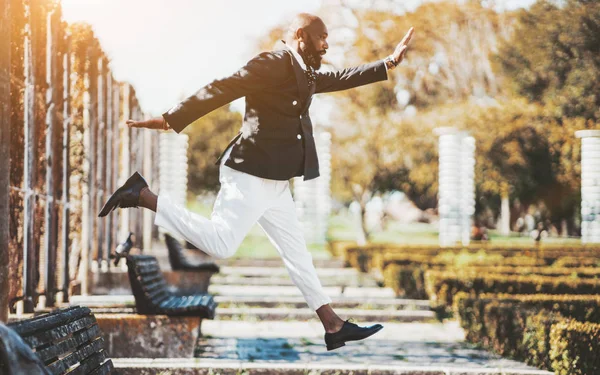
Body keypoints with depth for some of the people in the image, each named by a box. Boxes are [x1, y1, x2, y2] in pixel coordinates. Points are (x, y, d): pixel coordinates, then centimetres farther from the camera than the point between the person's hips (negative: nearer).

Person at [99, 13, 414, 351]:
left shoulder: (303, 74, 18)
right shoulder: (273, 64, -13)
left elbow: (341, 79, 31)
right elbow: (222, 89, -20)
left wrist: (390, 63, 27)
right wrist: (172, 120, -25)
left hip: (274, 181, 10)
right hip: (252, 175, -10)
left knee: (296, 251, 11)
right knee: (221, 244, -14)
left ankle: (333, 326, 16)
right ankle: (142, 195, -6)